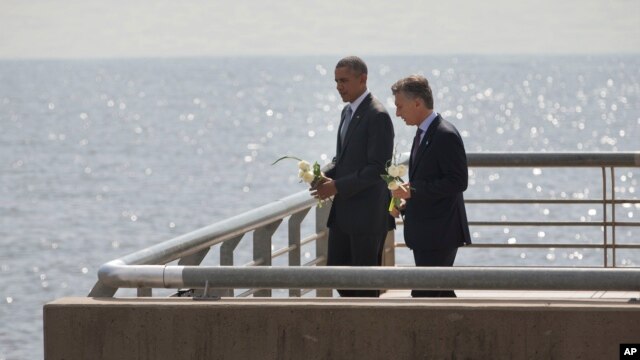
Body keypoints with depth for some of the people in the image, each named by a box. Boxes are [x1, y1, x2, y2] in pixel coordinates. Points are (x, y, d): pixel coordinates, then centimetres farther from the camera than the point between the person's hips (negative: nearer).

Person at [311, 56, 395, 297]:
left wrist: (338, 186, -20)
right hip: (343, 212, 9)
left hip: (368, 214, -9)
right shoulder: (348, 112, 14)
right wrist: (327, 175, 1)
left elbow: (378, 168, -20)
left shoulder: (377, 116, -15)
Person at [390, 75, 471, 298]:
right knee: (441, 295, 13)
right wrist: (406, 203, 8)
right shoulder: (423, 133, 15)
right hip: (425, 233, 10)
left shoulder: (446, 136, -16)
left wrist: (413, 191, -21)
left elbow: (457, 182, -21)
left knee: (424, 296, -11)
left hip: (440, 234, -10)